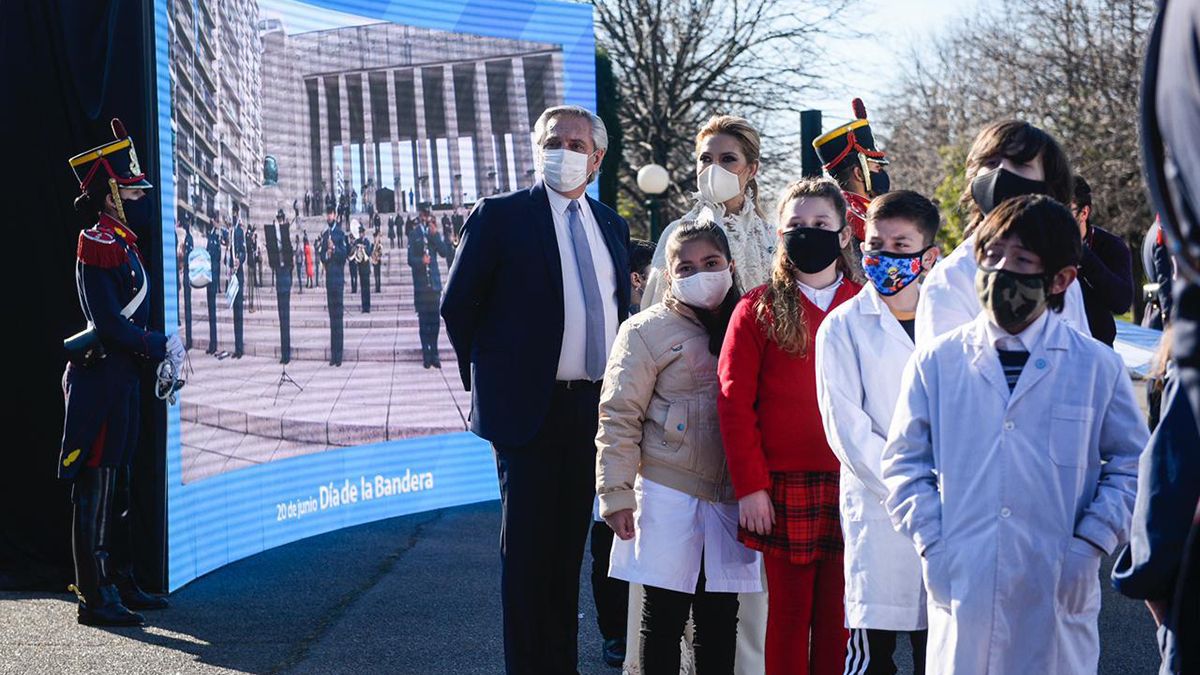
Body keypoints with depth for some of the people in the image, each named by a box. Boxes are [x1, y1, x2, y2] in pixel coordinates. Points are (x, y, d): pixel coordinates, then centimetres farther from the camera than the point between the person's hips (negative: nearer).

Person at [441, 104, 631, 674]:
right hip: (529, 409, -5)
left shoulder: (611, 225, 12)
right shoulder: (501, 216, -5)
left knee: (570, 547, 13)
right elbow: (458, 306, -2)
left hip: (594, 409, 5)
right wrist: (490, 379, -1)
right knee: (527, 551, -1)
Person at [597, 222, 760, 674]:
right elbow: (619, 417, -5)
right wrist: (617, 495, -10)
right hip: (669, 495, -3)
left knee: (720, 621, 8)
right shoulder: (648, 331, -2)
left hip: (731, 496, 4)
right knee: (664, 619, 1)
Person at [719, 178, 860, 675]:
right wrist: (749, 485, -7)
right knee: (788, 615, 3)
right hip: (783, 489, -2)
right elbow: (734, 402, -2)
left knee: (838, 618, 5)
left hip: (849, 488, 2)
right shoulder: (758, 310, 2)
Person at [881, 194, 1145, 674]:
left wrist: (1089, 546, -4)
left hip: (1058, 596, 0)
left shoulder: (1098, 367, 5)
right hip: (960, 593, 0)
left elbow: (1132, 465, 8)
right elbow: (905, 464, 9)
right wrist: (932, 547, -3)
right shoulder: (936, 362, 6)